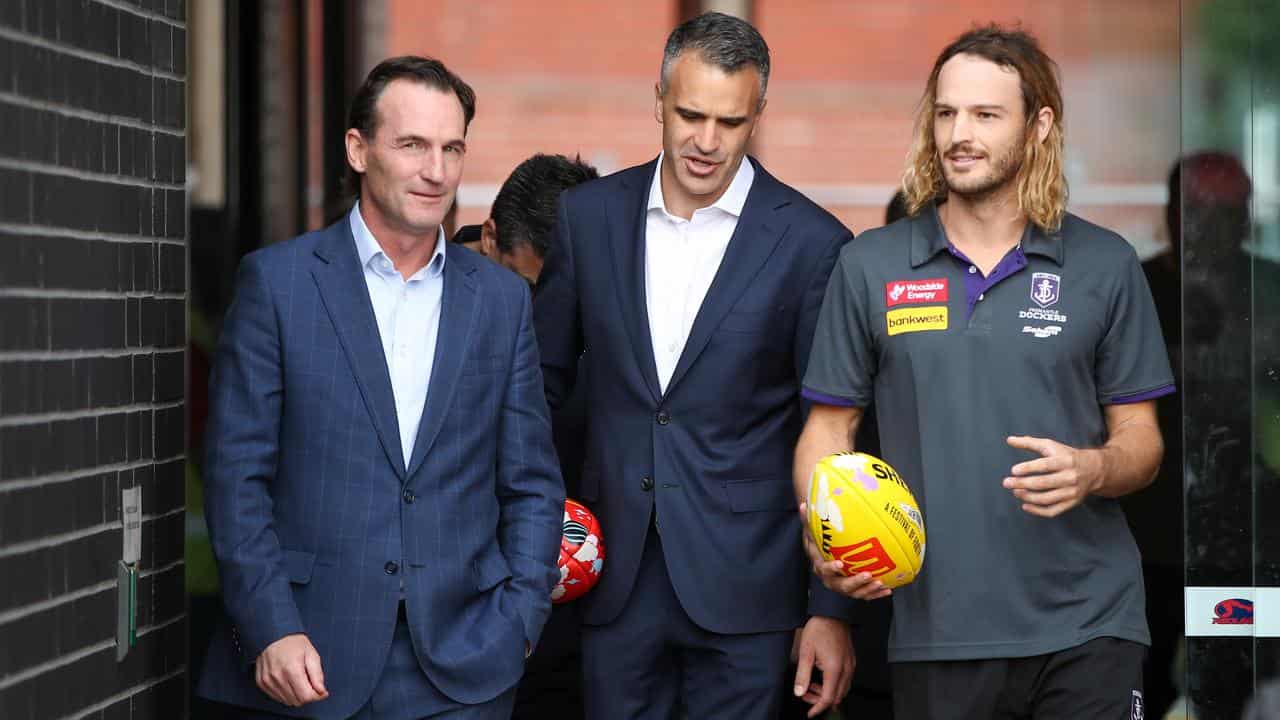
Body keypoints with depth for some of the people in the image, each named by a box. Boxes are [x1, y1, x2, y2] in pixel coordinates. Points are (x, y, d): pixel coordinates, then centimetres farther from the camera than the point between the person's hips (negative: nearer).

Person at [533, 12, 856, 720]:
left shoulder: (810, 243, -6)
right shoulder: (589, 215, 3)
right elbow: (544, 373, 14)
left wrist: (831, 609, -3)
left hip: (740, 584, -3)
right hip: (615, 581, 3)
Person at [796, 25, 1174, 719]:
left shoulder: (1106, 265, 4)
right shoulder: (870, 265, 5)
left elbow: (1141, 442, 6)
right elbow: (829, 427, 8)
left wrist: (1092, 469, -16)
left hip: (1086, 625, -1)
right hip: (936, 628, 1)